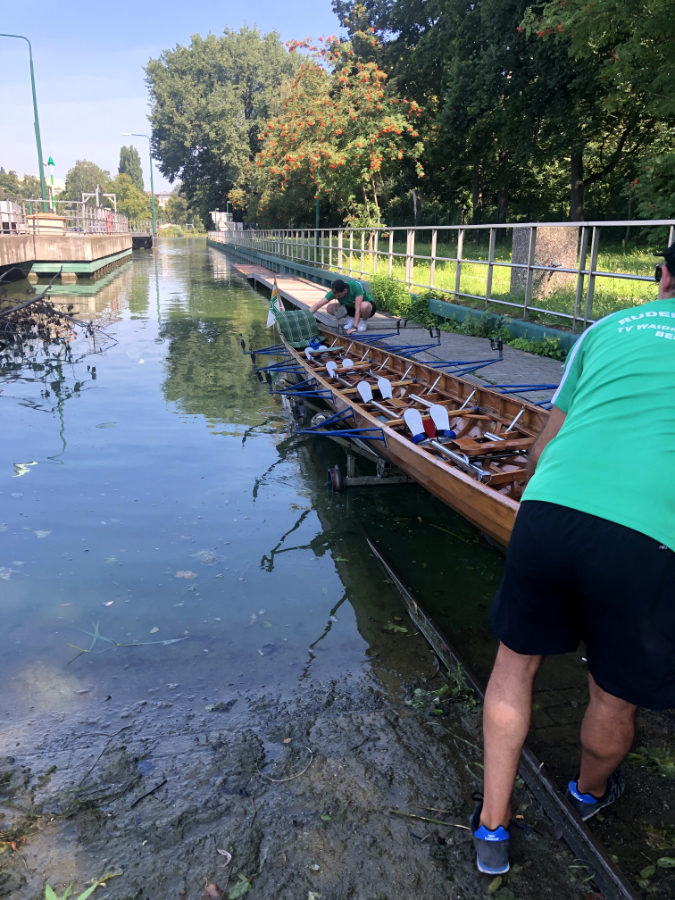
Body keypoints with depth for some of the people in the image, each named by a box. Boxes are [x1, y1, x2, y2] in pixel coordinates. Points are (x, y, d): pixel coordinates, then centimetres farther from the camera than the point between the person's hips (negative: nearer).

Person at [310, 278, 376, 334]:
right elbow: (318, 305, -22)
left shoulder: (356, 286, -34)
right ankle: (350, 319, 2)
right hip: (351, 308, 4)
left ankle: (364, 322, -8)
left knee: (364, 306, -42)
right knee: (330, 308, -19)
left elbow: (358, 309, -38)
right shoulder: (335, 291, -23)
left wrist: (355, 327, -43)